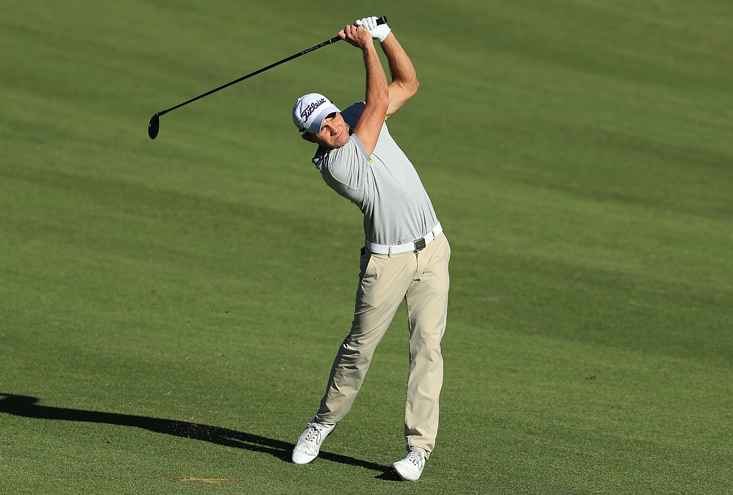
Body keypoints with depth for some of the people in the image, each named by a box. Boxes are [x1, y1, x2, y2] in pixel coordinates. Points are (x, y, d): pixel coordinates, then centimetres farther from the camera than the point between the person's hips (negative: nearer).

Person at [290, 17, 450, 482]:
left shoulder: (357, 119, 2)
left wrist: (386, 36, -4)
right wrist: (367, 46, -15)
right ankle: (324, 423, 23)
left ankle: (419, 446, -7)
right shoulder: (333, 165, -20)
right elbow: (378, 102, -21)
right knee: (359, 346, 0)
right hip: (386, 261, -5)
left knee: (427, 343, -5)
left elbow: (408, 84, 8)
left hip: (432, 249, 5)